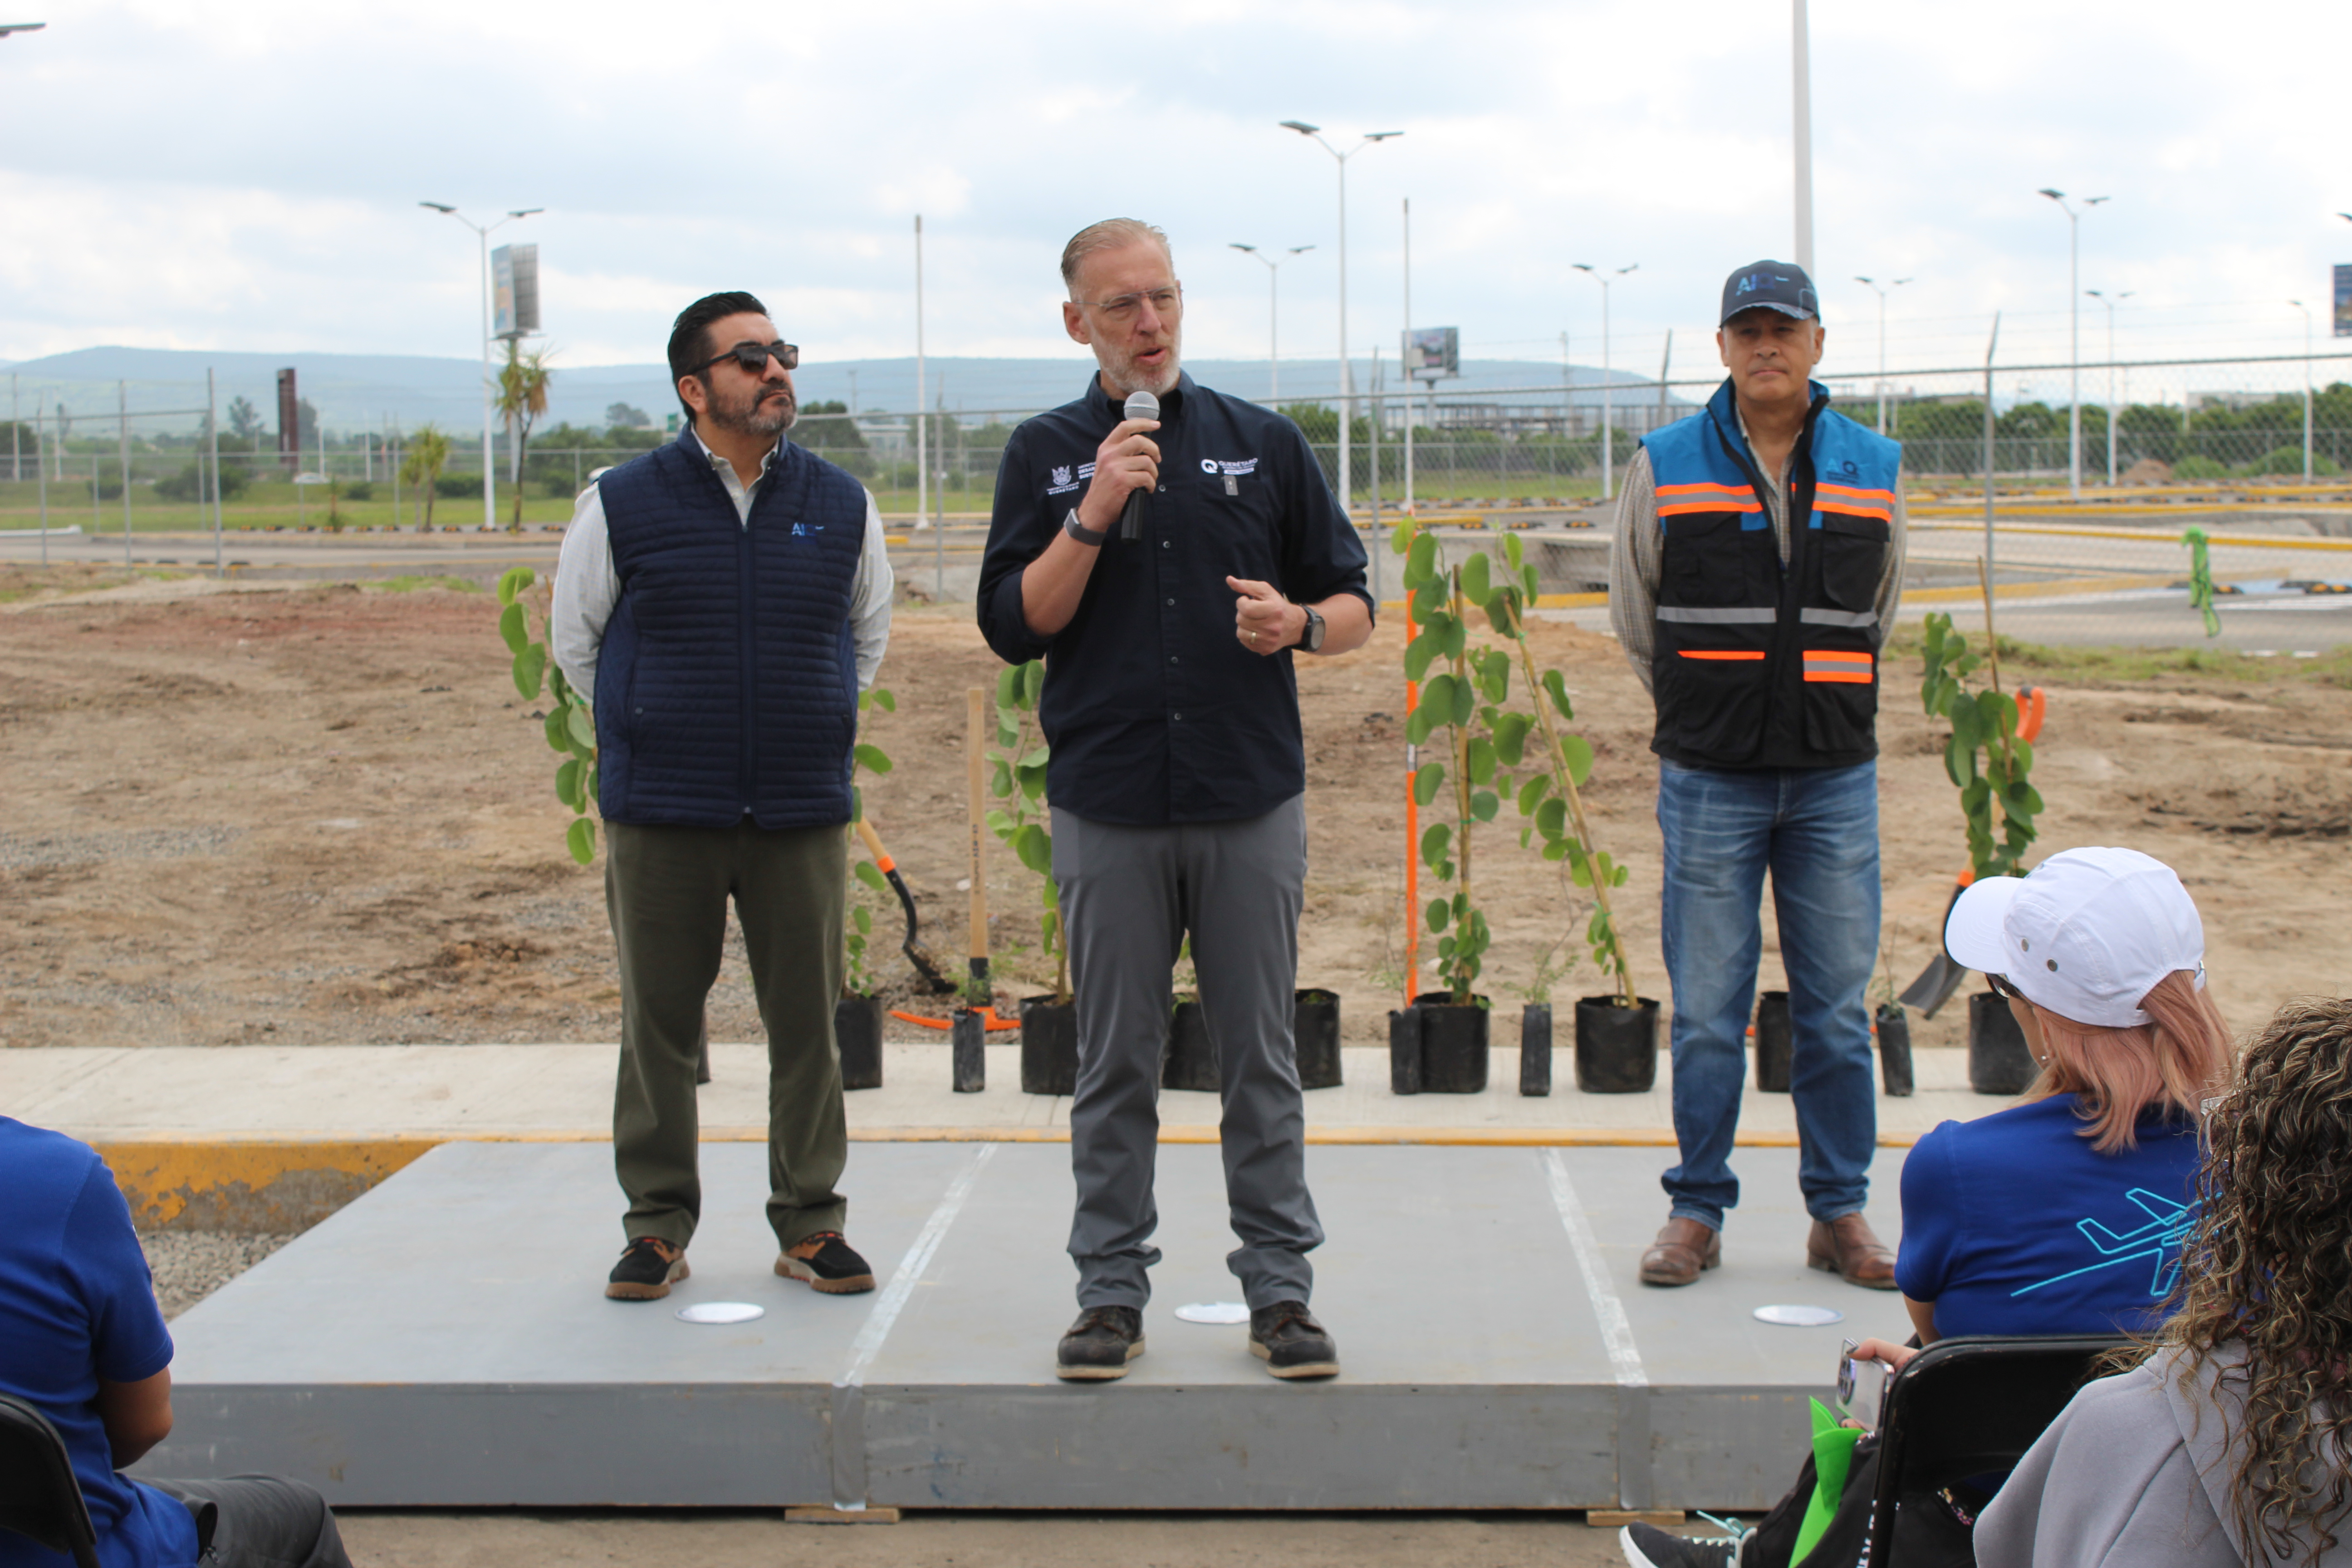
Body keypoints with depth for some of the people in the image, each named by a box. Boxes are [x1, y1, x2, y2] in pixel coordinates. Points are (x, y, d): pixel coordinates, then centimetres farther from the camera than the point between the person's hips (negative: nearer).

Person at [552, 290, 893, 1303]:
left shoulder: (841, 505, 6)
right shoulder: (621, 505, -1)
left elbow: (870, 633, 21)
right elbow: (576, 640, 12)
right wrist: (653, 729, 11)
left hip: (804, 814, 2)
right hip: (660, 817, -1)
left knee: (808, 1022, 5)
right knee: (659, 1024, 5)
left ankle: (809, 1223, 16)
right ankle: (658, 1224, 17)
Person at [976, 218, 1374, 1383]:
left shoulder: (1262, 443, 8)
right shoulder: (1046, 455, 7)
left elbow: (1353, 605, 10)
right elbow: (1014, 628, -1)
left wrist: (1301, 622, -12)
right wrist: (1093, 515, -12)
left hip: (1252, 803, 0)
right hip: (1107, 806, 0)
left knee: (1261, 1056, 5)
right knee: (1115, 1063, 6)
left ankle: (1279, 1287, 13)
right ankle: (1111, 1291, 15)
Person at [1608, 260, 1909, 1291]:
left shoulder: (1875, 471, 7)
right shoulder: (1665, 469, 1)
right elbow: (1633, 614, 12)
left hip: (1836, 780, 2)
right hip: (1709, 781, -2)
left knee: (1838, 1011, 5)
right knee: (1706, 1012, 2)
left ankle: (1840, 1213, 15)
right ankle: (1696, 1211, 12)